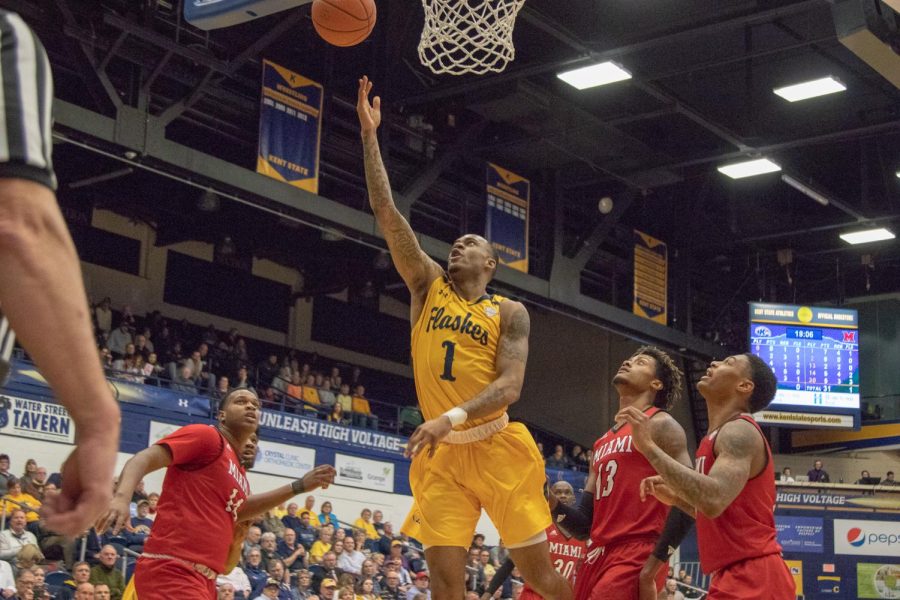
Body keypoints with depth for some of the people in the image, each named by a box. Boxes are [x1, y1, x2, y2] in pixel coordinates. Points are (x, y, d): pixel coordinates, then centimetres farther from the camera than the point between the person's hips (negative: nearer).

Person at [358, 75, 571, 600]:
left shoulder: (510, 313, 3)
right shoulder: (429, 286, 10)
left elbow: (510, 386, -11)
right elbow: (387, 213, 3)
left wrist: (451, 418, -26)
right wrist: (370, 135, -2)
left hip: (497, 448, -2)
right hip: (440, 456, 2)